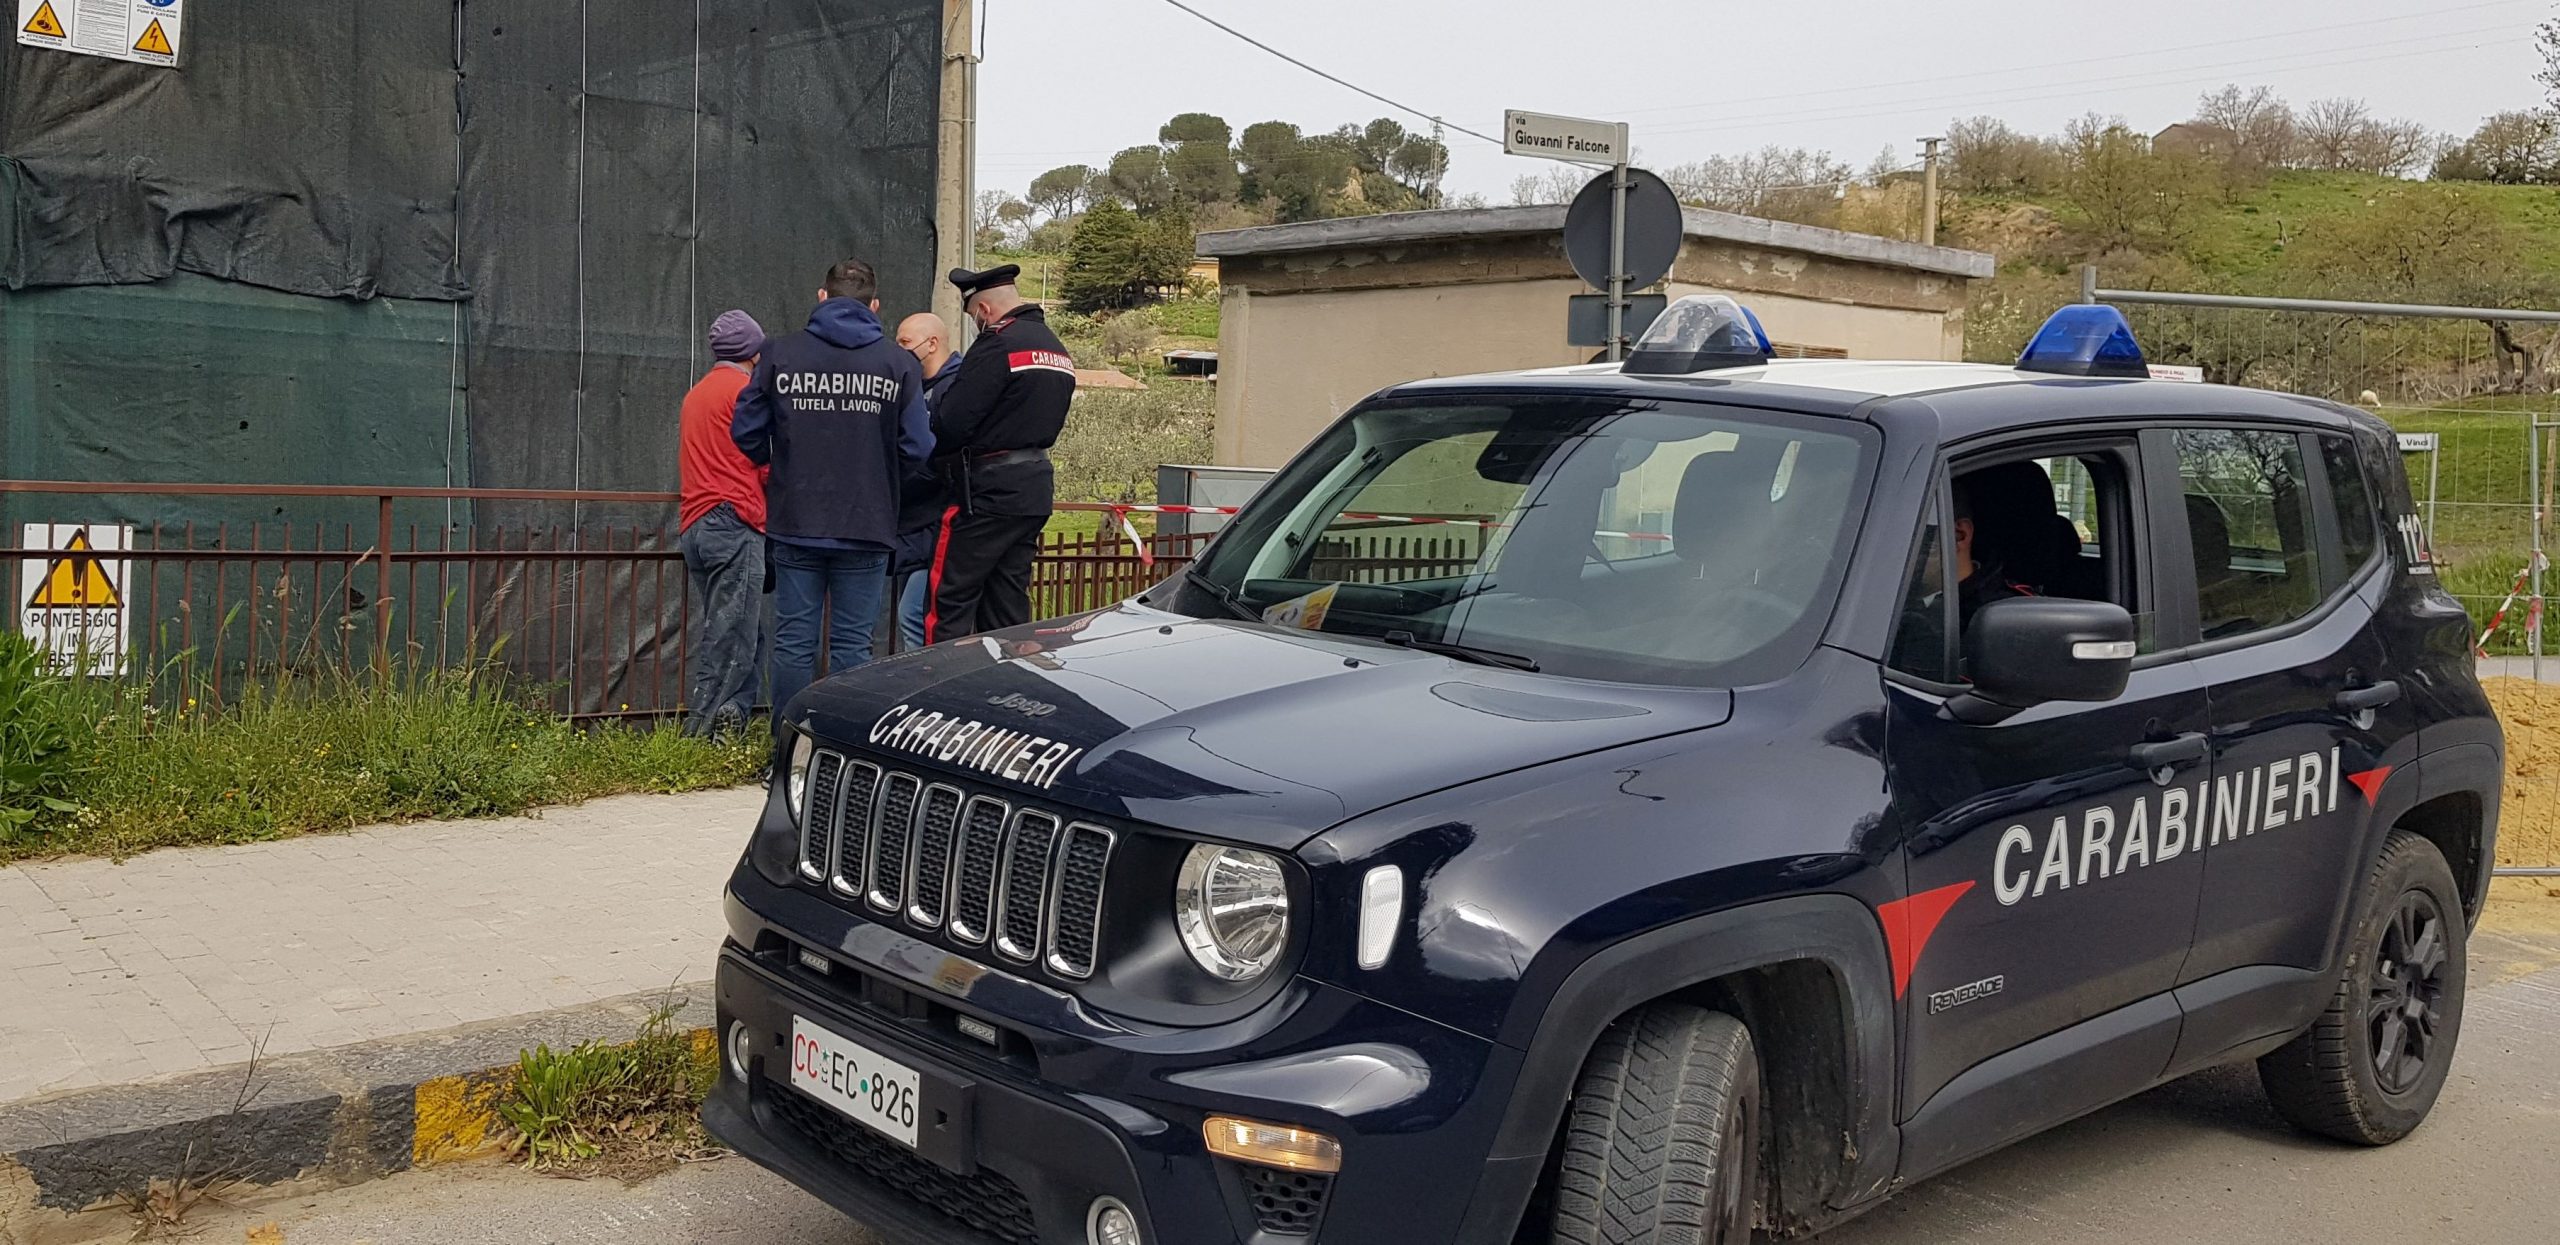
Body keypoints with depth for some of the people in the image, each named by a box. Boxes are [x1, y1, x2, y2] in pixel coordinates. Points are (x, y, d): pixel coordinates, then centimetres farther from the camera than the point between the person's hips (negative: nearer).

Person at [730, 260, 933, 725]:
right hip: (867, 527, -1)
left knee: (794, 642, 8)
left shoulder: (780, 353, -1)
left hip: (795, 523, 1)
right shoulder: (898, 362, -3)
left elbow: (746, 432, 1)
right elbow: (917, 447, -6)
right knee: (852, 644, 6)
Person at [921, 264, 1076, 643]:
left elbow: (951, 423, -16)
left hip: (989, 490, -9)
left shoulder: (998, 344, -12)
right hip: (1036, 487, 9)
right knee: (1008, 604, 13)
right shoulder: (1058, 349, 17)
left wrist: (926, 451, 1)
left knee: (950, 600, -4)